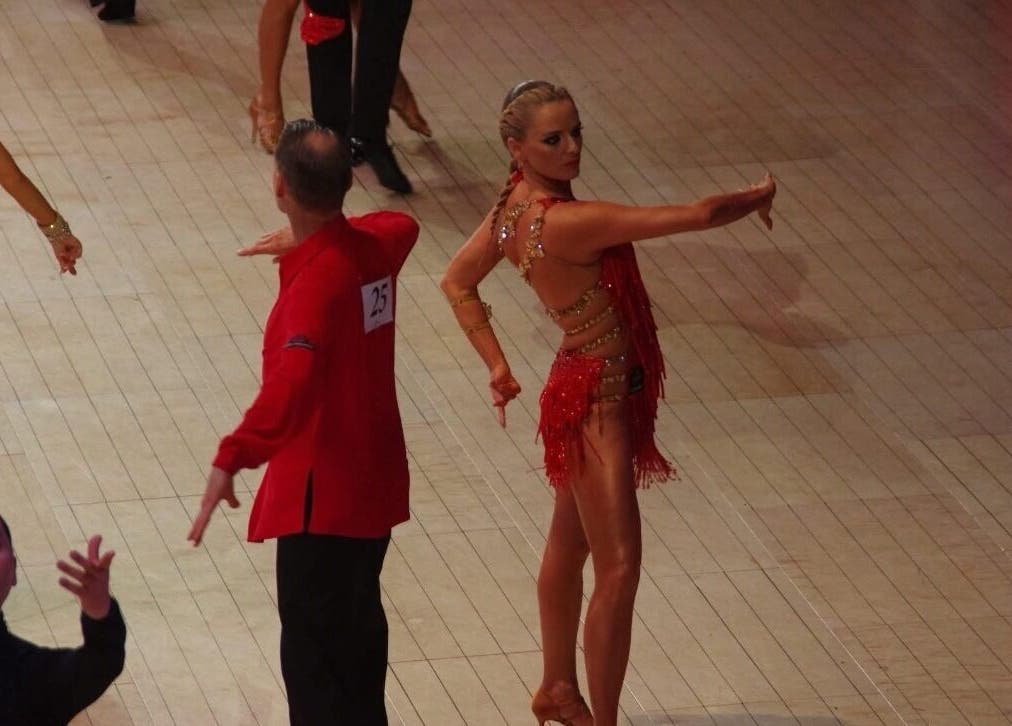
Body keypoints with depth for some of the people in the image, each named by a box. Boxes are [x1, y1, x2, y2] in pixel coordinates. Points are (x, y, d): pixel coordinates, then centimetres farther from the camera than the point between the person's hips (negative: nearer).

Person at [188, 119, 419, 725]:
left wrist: (233, 459, -51)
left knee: (312, 652, -2)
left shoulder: (316, 279, -26)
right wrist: (311, 242, 34)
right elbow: (403, 226, 27)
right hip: (376, 480, 9)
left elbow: (291, 381, -43)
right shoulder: (375, 245, -1)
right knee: (359, 623, 25)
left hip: (323, 497, -9)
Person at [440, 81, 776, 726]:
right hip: (596, 400, -10)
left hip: (581, 387, 10)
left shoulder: (516, 207, -1)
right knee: (618, 571, -5)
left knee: (569, 545, 25)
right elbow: (694, 216, -27)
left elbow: (459, 283, 13)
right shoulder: (567, 222, -29)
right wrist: (757, 197, -8)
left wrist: (498, 366, 10)